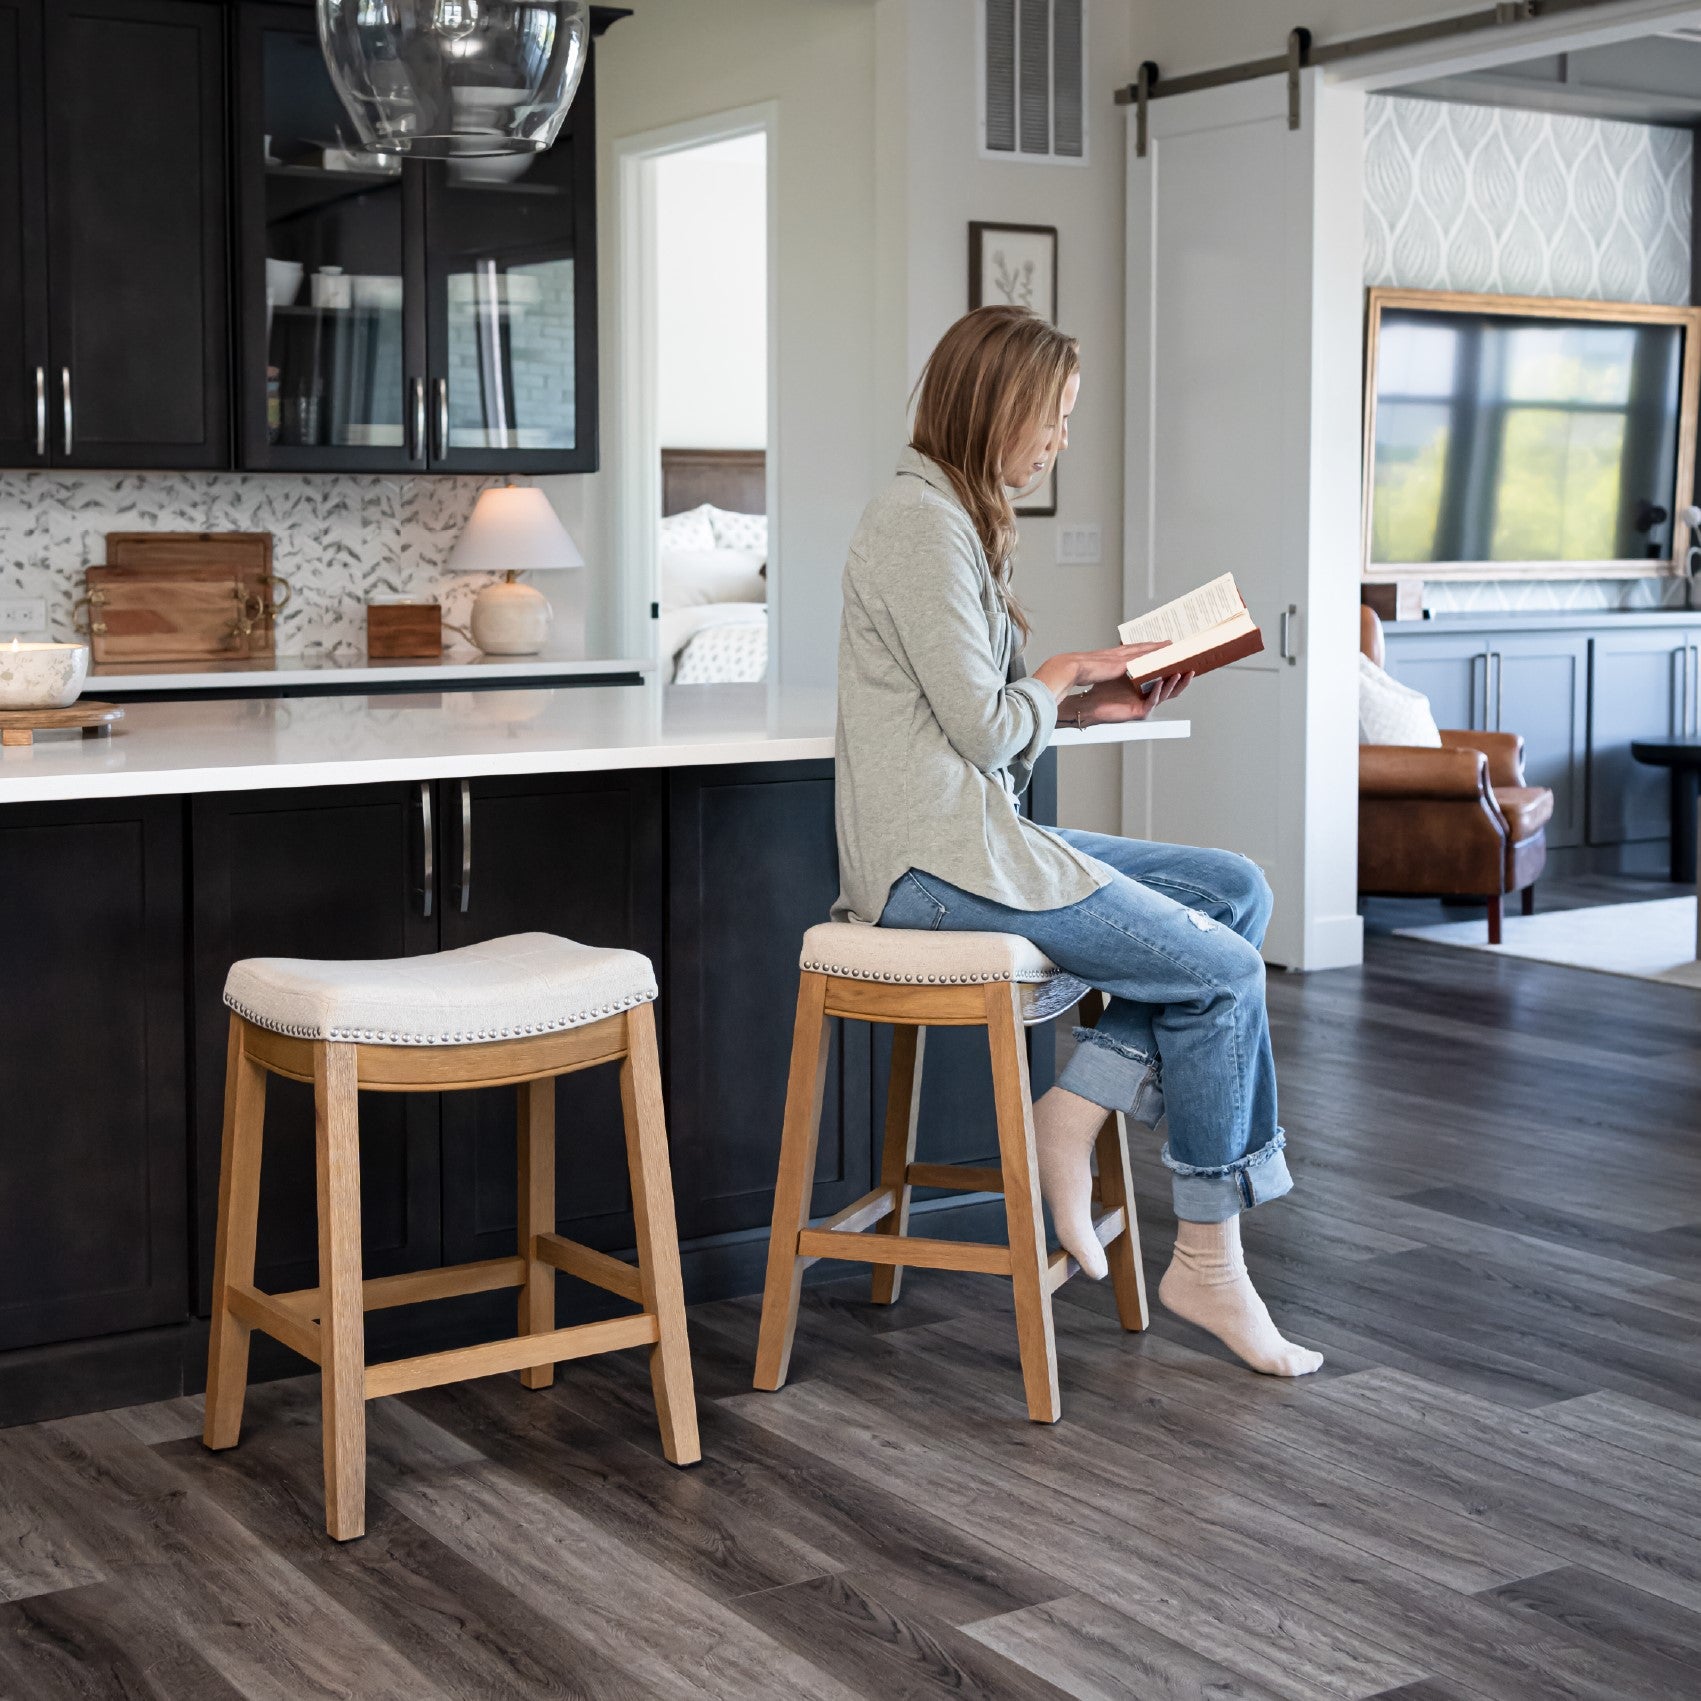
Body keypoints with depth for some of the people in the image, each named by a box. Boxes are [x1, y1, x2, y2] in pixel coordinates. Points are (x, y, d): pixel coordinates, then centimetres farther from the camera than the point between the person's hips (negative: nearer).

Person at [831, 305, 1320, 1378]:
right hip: (932, 859, -10)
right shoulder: (920, 525, -14)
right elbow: (982, 727, -18)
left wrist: (1090, 701, 6)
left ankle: (1076, 1111, -3)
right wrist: (1064, 678, 0)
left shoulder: (960, 520, 18)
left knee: (1238, 891, 4)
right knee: (1224, 970, -10)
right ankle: (1208, 1265, 0)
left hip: (978, 836, 10)